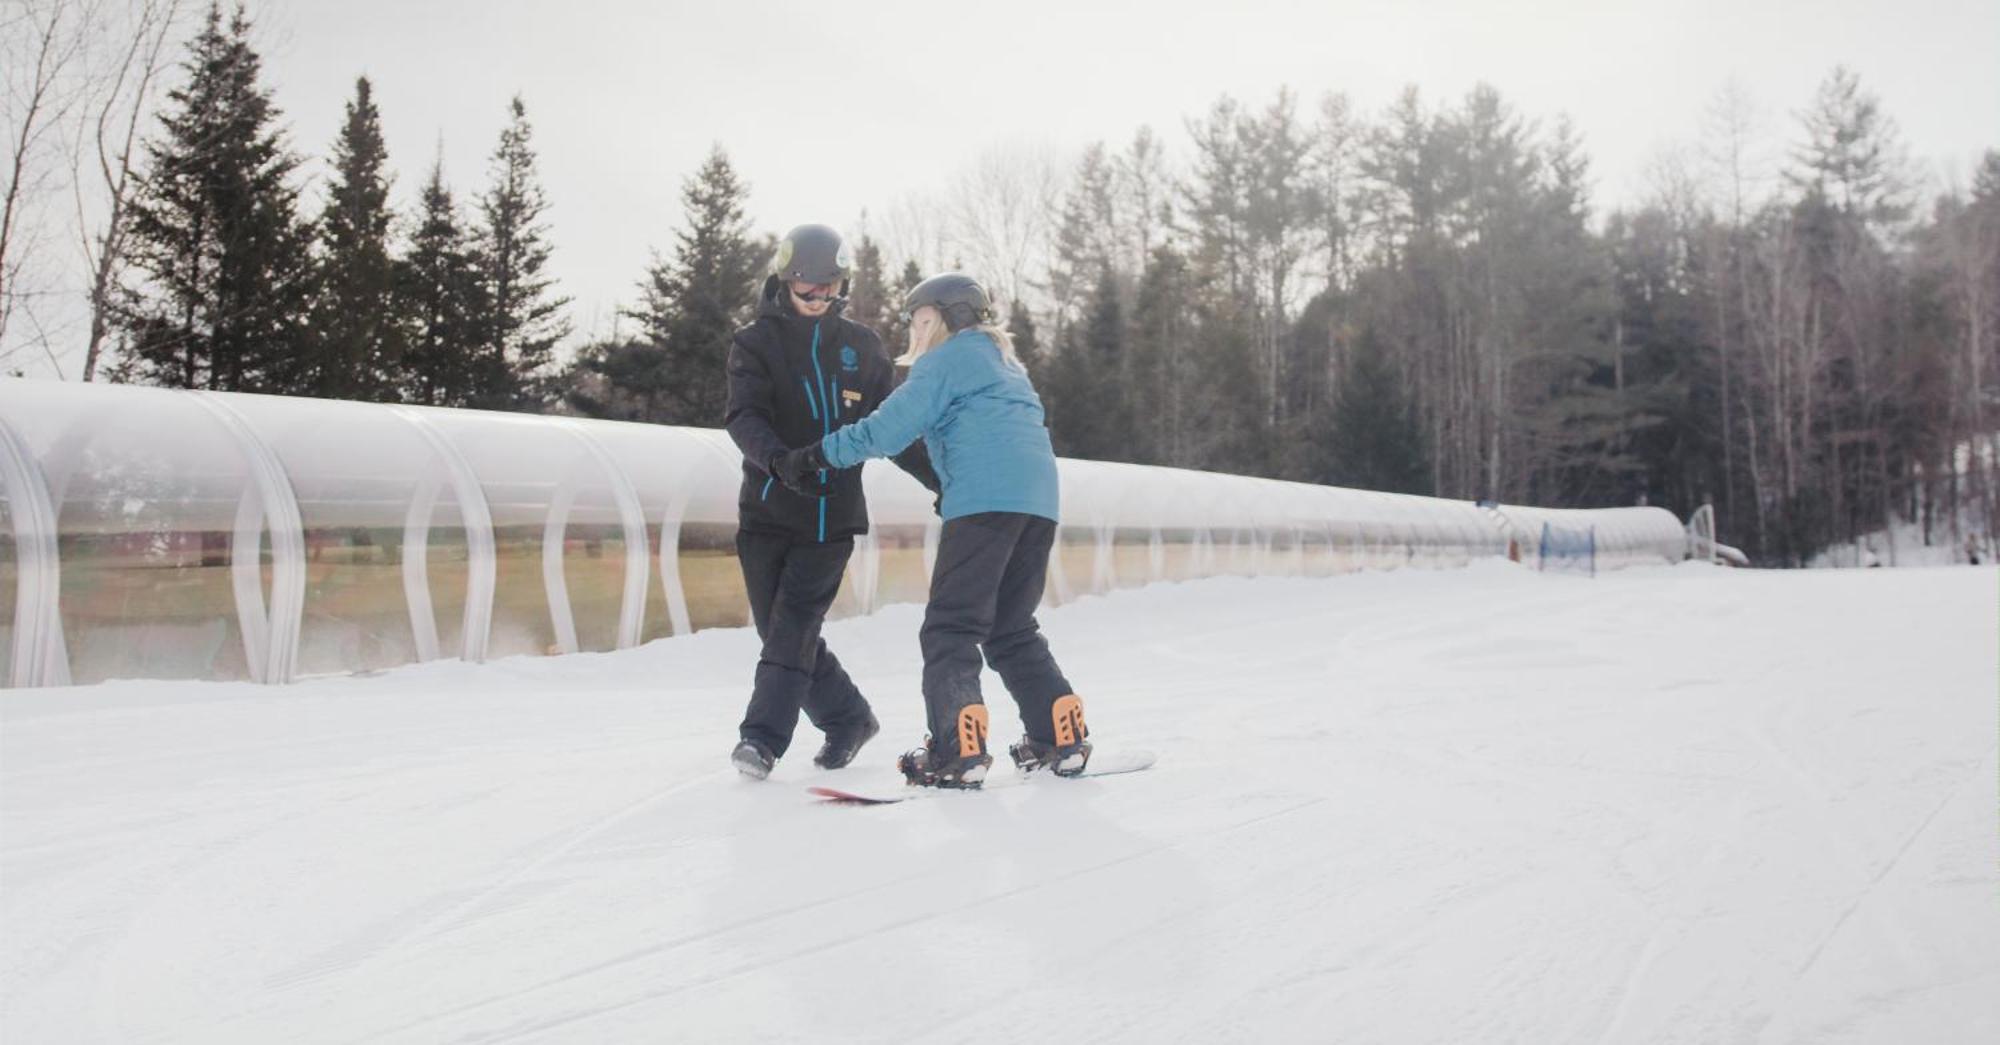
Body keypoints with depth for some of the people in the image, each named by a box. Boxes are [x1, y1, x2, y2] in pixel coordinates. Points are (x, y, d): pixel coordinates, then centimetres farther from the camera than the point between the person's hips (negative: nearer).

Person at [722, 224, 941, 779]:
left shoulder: (860, 346, 9)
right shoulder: (755, 342, 2)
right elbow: (745, 417, -13)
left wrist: (940, 479, 6)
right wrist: (780, 460, -33)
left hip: (833, 514, 0)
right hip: (768, 509, 1)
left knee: (795, 623, -13)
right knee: (782, 630, 5)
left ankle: (762, 736, -12)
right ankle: (848, 718, 21)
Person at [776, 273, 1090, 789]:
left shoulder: (948, 358, 6)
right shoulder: (1006, 364, 32)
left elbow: (889, 428, -3)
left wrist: (818, 453, 2)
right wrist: (949, 492, 30)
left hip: (987, 498, -8)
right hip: (1039, 500, 8)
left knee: (950, 626, -8)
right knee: (1013, 627, 16)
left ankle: (957, 750, -18)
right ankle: (1061, 737, 10)